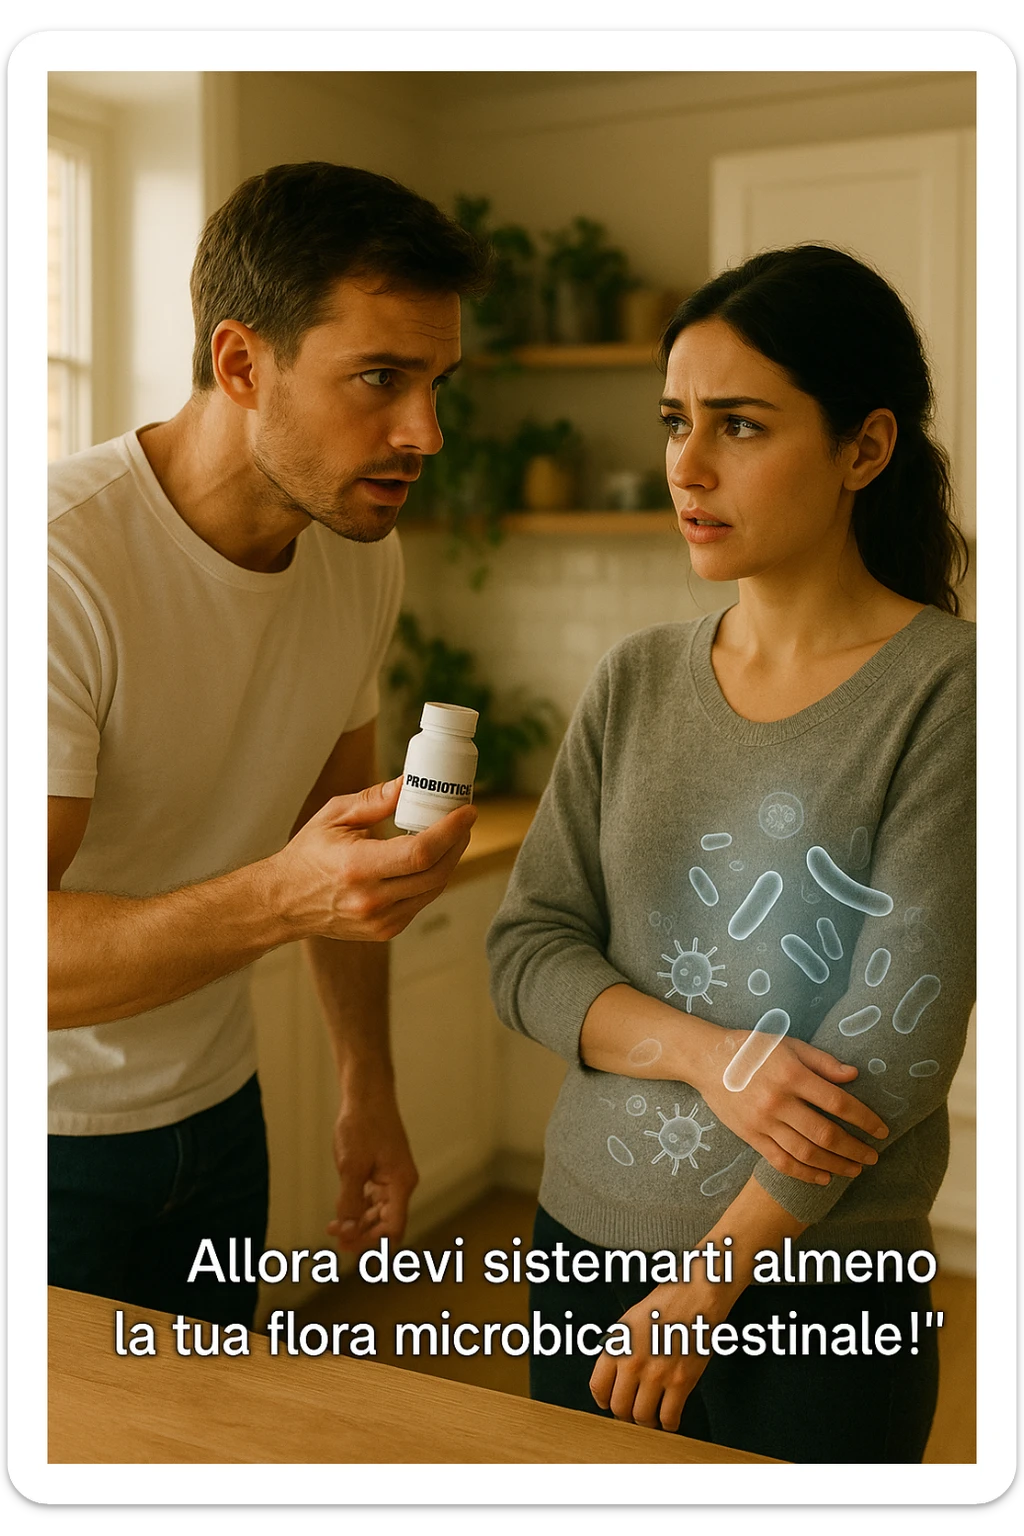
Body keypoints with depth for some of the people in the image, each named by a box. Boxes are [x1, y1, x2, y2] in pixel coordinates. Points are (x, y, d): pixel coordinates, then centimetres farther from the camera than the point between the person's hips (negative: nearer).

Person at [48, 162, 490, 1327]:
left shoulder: (363, 558, -3)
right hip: (50, 1137, -6)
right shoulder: (62, 561, -26)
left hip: (214, 1111, 6)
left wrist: (367, 1088, 10)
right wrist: (280, 899, -44)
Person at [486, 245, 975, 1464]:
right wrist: (709, 1055, -19)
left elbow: (896, 1040, -16)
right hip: (584, 1248, 4)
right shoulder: (636, 685, 1)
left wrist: (706, 1290, -12)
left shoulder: (947, 690, -13)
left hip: (814, 1306, -4)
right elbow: (525, 951, -2)